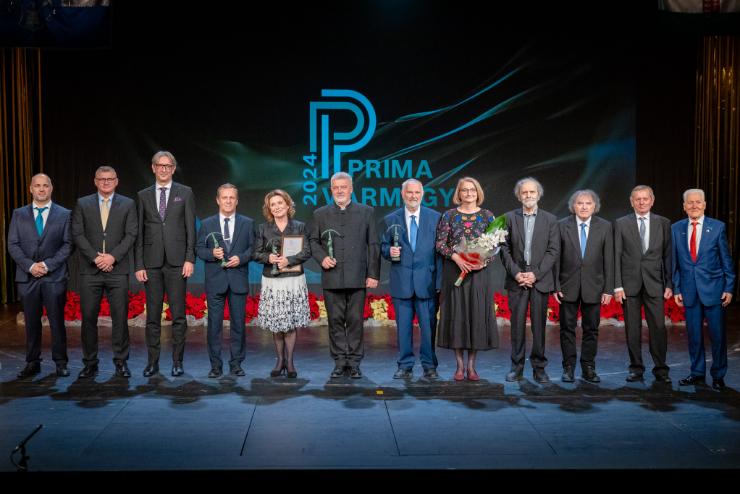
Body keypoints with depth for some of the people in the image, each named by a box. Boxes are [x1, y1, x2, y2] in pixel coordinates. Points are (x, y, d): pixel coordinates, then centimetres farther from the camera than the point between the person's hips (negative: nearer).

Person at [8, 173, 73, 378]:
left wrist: (48, 264, -12)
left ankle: (61, 363, 9)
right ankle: (32, 363, 15)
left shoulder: (64, 214, 5)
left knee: (57, 321, 1)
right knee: (31, 322, 7)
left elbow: (68, 244, -1)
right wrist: (30, 266, -9)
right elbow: (13, 245, 5)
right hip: (27, 277, 2)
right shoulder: (19, 214, 10)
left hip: (54, 277, -2)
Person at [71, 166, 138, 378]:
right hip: (90, 271, 1)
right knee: (88, 317, 3)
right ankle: (90, 363, 13)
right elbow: (77, 234, 1)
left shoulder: (128, 204, 7)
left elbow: (131, 235, 0)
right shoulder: (82, 204, 9)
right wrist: (95, 257, -10)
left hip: (117, 270, -1)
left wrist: (113, 256, -12)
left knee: (120, 317, 0)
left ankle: (121, 362, 9)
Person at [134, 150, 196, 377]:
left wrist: (190, 259, -7)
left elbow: (190, 228, 2)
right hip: (152, 263, 2)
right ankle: (152, 361, 13)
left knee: (178, 314, 0)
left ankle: (177, 361, 9)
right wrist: (139, 265, 2)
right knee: (153, 315, 6)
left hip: (177, 261, -2)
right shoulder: (143, 196, 11)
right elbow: (139, 233, 8)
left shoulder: (185, 193, 6)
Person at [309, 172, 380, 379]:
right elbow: (313, 241, 13)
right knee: (335, 321, 4)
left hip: (357, 277, -1)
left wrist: (373, 274, -1)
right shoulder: (320, 214, 12)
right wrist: (322, 257, -7)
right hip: (331, 278, 1)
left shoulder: (366, 212, 7)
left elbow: (373, 245, 5)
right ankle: (340, 362, 13)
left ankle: (354, 363, 11)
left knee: (355, 321, 2)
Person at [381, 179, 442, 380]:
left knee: (429, 325, 2)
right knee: (403, 326, 6)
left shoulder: (435, 217, 5)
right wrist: (389, 251, -12)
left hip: (427, 281, -1)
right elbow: (383, 246, 13)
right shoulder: (391, 220, 8)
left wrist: (440, 280, -4)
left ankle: (429, 366, 15)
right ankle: (405, 366, 16)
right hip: (401, 282, 1)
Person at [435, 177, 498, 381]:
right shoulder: (449, 215, 5)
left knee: (477, 314, 0)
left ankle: (471, 365, 10)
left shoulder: (487, 216, 6)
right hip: (454, 271, 0)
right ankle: (460, 365, 10)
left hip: (479, 271, 1)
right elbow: (440, 242, 0)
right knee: (456, 314, 0)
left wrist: (484, 261, -12)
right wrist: (456, 257, -15)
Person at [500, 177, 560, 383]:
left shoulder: (550, 219, 5)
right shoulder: (510, 218, 6)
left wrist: (536, 274, -10)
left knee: (539, 325, 3)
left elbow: (553, 251, -1)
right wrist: (516, 273, -9)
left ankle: (539, 368, 12)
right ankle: (517, 367, 11)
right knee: (517, 325, 2)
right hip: (517, 280, 0)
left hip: (540, 280, 0)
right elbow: (505, 249, 2)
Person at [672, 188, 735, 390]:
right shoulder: (676, 229, 5)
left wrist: (729, 288, -3)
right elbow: (674, 261, 8)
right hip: (689, 290, 2)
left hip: (713, 288, -2)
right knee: (694, 334, 9)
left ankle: (718, 375, 17)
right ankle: (697, 373, 22)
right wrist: (676, 288, 4)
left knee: (718, 334, 2)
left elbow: (726, 260, 1)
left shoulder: (718, 227, -1)